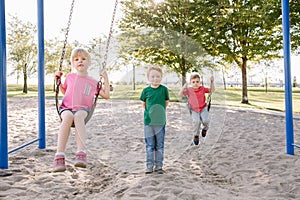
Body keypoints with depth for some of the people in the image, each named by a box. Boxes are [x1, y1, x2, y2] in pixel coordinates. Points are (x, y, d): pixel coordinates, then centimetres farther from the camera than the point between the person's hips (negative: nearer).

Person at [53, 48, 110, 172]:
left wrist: (106, 79, 10)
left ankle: (81, 153, -52)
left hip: (83, 109, -1)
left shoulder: (93, 82, 17)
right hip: (66, 107, 1)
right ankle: (59, 156, -47)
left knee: (78, 116, -40)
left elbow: (106, 96, 16)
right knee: (68, 116, -38)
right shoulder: (70, 77, 22)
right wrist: (58, 81, 22)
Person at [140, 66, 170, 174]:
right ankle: (149, 165, 16)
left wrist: (160, 111, -1)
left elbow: (166, 102, 7)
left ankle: (159, 165, 18)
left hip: (160, 121, -1)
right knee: (149, 145, 8)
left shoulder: (164, 89, -3)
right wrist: (149, 111, 3)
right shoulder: (146, 90, 0)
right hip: (148, 120, 1)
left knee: (159, 145, 8)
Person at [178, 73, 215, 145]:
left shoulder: (202, 89, -3)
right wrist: (184, 87, -21)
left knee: (206, 120, -24)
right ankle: (196, 135, -2)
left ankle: (205, 129, 16)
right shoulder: (189, 90, -6)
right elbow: (180, 94, -8)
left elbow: (212, 90, 5)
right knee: (196, 121, -28)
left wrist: (212, 82, -7)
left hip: (203, 108, 1)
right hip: (194, 110, -1)